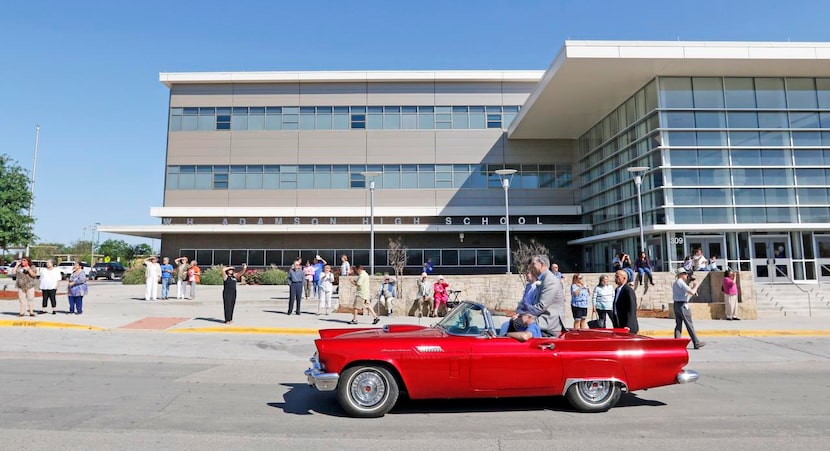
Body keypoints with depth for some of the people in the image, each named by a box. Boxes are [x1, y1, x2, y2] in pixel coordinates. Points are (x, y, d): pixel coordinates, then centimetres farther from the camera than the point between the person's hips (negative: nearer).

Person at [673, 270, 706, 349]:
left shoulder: (675, 283, 17)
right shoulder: (681, 283, -14)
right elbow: (692, 292, -21)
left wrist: (690, 287, 21)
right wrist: (695, 287, -2)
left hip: (676, 305, 9)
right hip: (683, 305, -9)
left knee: (678, 325, 8)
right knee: (689, 325, -2)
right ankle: (696, 343, 5)